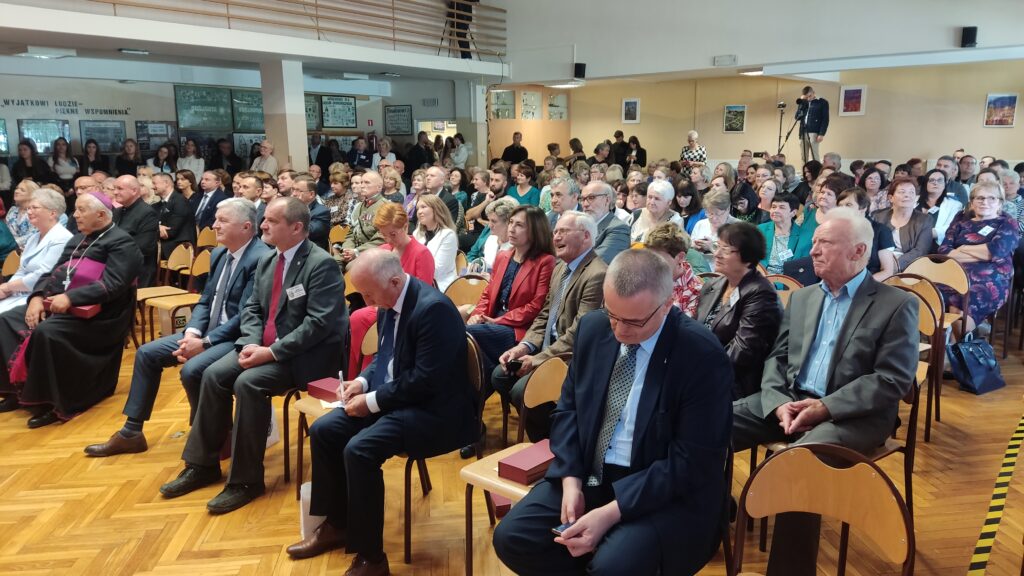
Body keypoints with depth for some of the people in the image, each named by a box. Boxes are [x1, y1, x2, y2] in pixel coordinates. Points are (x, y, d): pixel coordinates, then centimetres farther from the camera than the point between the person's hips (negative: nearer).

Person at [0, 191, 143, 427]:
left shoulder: (121, 243, -9)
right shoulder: (77, 240, 19)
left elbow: (112, 285, -21)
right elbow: (53, 273, 15)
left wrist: (70, 297, -27)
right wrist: (38, 296, -5)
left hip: (94, 315, -9)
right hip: (57, 305, 9)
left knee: (46, 332, -31)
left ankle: (50, 401, -17)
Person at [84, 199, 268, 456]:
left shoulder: (261, 259, -19)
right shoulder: (219, 254, 11)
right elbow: (205, 302, 13)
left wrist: (204, 343, -21)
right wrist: (192, 333, -6)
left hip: (238, 337, -9)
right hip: (208, 331, 10)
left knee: (192, 370, -31)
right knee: (147, 353, 6)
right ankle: (131, 433, 16)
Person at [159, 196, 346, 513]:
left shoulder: (322, 264, -17)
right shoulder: (266, 261, 10)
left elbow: (319, 323, -24)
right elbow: (252, 308, 12)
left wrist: (272, 352, -24)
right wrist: (253, 344, -8)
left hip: (307, 353, -8)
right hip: (264, 346, 8)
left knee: (248, 383, -27)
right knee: (214, 375, -7)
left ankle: (246, 479, -12)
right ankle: (203, 464, 9)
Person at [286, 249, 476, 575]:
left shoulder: (434, 308, -24)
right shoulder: (389, 303, 4)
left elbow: (425, 380, -26)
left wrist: (372, 400, -19)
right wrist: (363, 382, -1)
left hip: (433, 410, -10)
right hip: (393, 398, 10)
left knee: (359, 449, -27)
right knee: (323, 431, 1)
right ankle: (336, 525, 19)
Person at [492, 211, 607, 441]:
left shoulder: (598, 275, -21)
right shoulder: (560, 268, 12)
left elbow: (579, 333, -24)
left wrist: (537, 360, -18)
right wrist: (524, 346, -2)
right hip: (548, 347, 9)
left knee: (522, 390, -21)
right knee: (500, 376, 1)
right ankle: (539, 429, 15)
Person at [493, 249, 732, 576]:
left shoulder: (703, 357, -19)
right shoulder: (593, 328, -2)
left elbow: (690, 463, -18)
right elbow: (569, 407, 7)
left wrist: (611, 512, -24)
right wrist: (571, 480, -8)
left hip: (668, 493, -5)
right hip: (589, 474, 5)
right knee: (511, 537, -9)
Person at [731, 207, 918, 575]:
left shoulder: (897, 304, -1)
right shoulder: (801, 298, 18)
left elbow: (893, 381, -9)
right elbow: (776, 358, 12)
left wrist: (825, 407, -17)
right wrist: (778, 402, -8)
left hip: (851, 416, -5)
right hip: (787, 402, 6)